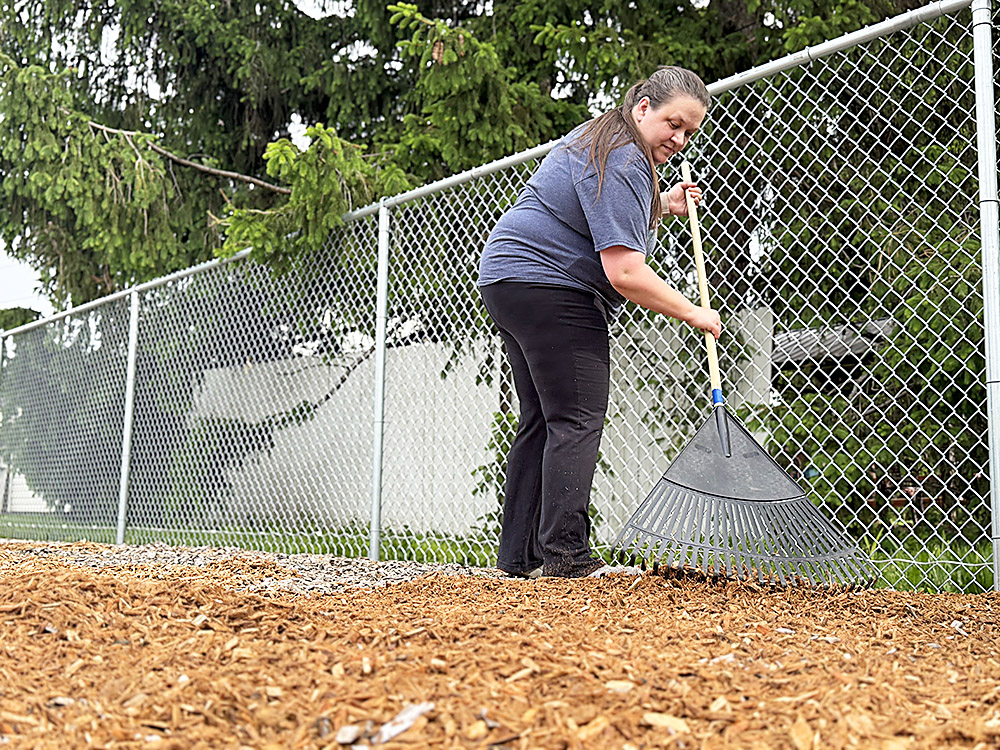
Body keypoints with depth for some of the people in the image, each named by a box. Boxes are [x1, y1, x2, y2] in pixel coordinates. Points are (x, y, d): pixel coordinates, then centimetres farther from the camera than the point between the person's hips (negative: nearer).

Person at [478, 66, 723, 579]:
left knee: (541, 421, 10)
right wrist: (692, 312, -12)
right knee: (576, 421, -10)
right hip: (550, 288, -11)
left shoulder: (601, 139, 18)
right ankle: (565, 554, -10)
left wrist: (663, 205, 23)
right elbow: (624, 272, -23)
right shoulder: (622, 163, -16)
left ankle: (518, 556, 11)